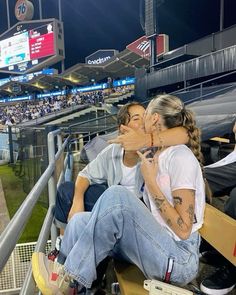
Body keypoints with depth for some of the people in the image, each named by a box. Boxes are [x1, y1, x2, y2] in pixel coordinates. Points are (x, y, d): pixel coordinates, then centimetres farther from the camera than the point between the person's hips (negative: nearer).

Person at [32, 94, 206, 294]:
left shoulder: (180, 157, -13)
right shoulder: (158, 157, 12)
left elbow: (183, 230, -17)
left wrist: (150, 182, -17)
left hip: (180, 260, -7)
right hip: (156, 246, 8)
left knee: (117, 195, -28)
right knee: (79, 221, -7)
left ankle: (69, 278, -12)